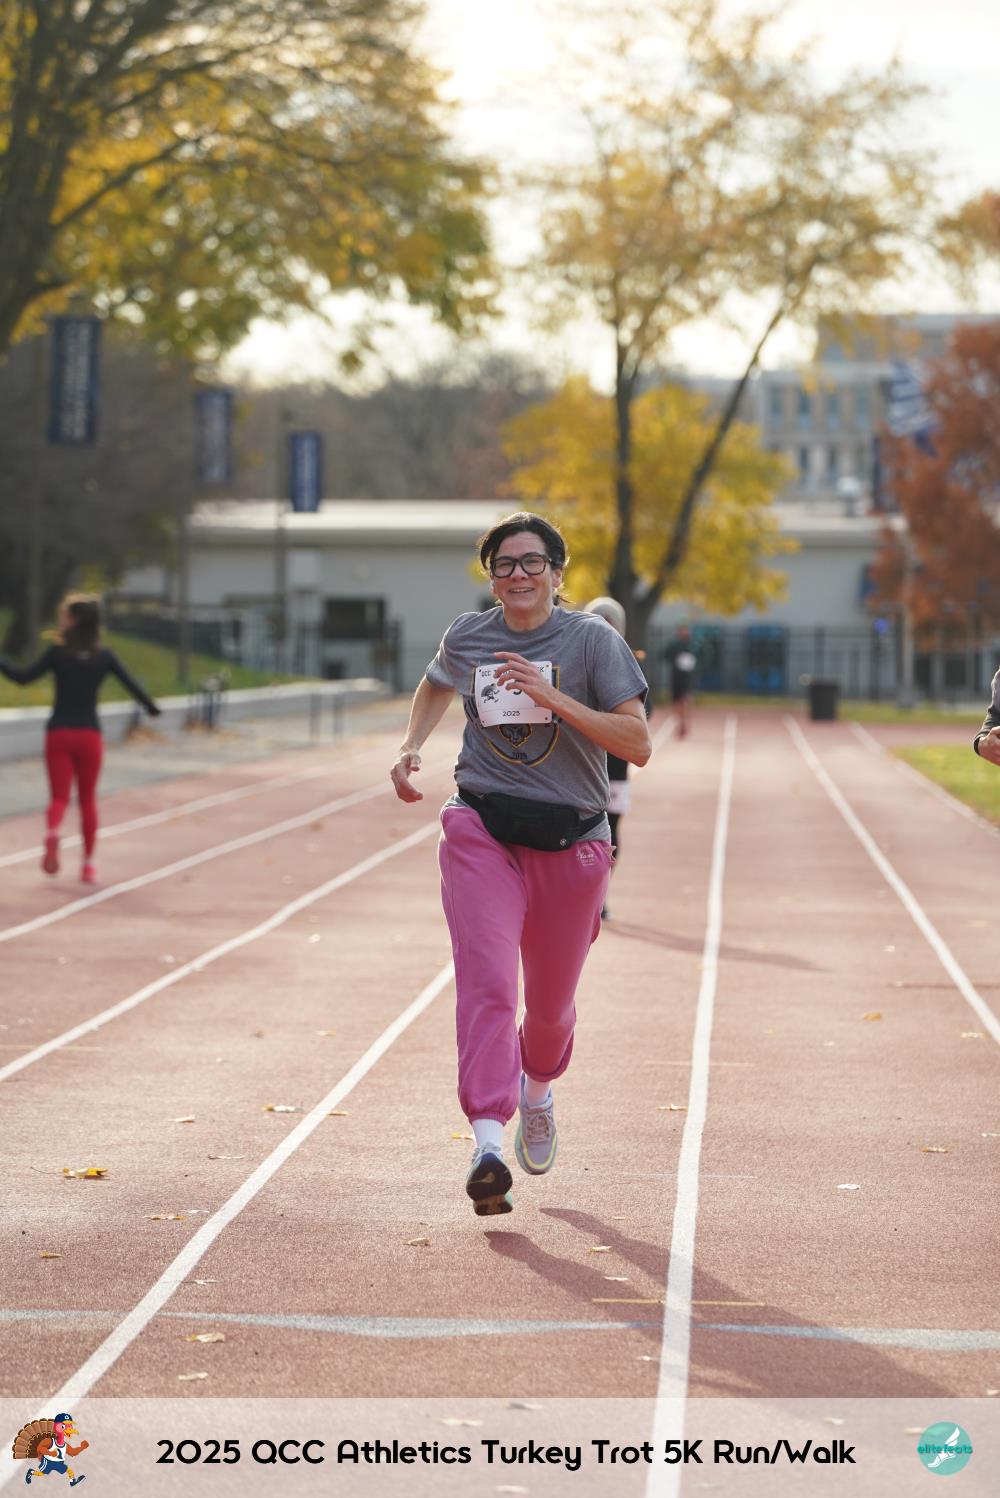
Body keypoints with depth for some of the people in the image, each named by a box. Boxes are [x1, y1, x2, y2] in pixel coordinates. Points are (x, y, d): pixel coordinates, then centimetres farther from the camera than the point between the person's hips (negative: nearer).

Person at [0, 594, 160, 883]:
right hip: (90, 734, 2)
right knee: (87, 799, 13)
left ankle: (52, 832, -34)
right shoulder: (105, 656, 0)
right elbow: (132, 685, 9)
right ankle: (88, 864, 14)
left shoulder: (57, 652, -8)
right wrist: (152, 708, 26)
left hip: (59, 733, -2)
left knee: (59, 796, -1)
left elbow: (23, 677, -11)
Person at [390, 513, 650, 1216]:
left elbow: (638, 744, -11)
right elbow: (437, 686, 32)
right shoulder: (466, 637, 8)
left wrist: (551, 696, -20)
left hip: (571, 842, 0)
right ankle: (489, 1143, -27)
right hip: (481, 833, 1)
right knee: (487, 982, -19)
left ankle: (537, 1089, 45)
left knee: (551, 1003, 12)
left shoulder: (593, 640, -2)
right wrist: (412, 747, 14)